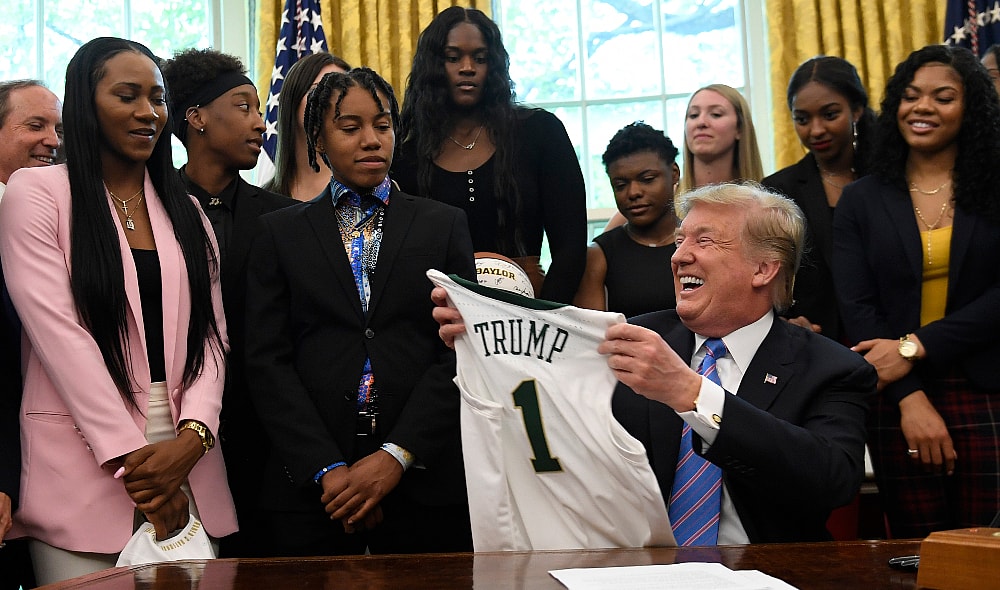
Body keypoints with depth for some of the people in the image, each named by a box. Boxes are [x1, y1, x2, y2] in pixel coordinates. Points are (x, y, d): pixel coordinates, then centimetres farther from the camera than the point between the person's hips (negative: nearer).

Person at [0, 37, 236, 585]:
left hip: (185, 455, 4)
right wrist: (132, 458, -15)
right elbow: (60, 333, -10)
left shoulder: (184, 210, 13)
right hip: (83, 465, -4)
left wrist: (192, 437, -11)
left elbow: (210, 334, 6)